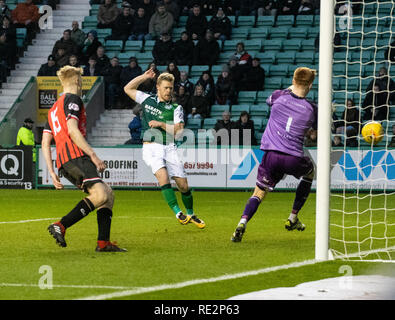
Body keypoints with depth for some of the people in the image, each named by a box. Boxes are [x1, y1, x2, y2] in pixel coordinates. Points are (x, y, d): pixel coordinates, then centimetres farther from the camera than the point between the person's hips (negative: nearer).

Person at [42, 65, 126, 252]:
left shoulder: (54, 108, 30)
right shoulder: (72, 99, 2)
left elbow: (45, 143, 24)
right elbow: (72, 130, -14)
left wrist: (52, 173, 20)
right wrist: (94, 156, -16)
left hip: (63, 162, 10)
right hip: (75, 155, -10)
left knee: (108, 194, 10)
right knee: (100, 195, -23)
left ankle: (104, 242, -2)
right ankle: (61, 226, -32)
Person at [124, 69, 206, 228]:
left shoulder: (176, 108, 6)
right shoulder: (147, 100, 10)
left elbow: (178, 131, -5)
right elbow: (128, 88, 18)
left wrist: (161, 124, -13)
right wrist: (144, 77, 9)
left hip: (169, 148, 1)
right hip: (151, 148, -1)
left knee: (183, 185, -2)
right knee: (162, 175, -26)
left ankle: (190, 214, 21)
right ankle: (178, 212, -28)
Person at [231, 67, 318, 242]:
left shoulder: (279, 96, 1)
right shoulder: (311, 109, 1)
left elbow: (269, 100, 27)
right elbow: (315, 129, 20)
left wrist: (289, 89, 38)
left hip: (271, 155, 1)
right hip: (294, 159, -1)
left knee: (259, 192, 11)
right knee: (310, 172, 33)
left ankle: (242, 223, -17)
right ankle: (293, 218, 32)